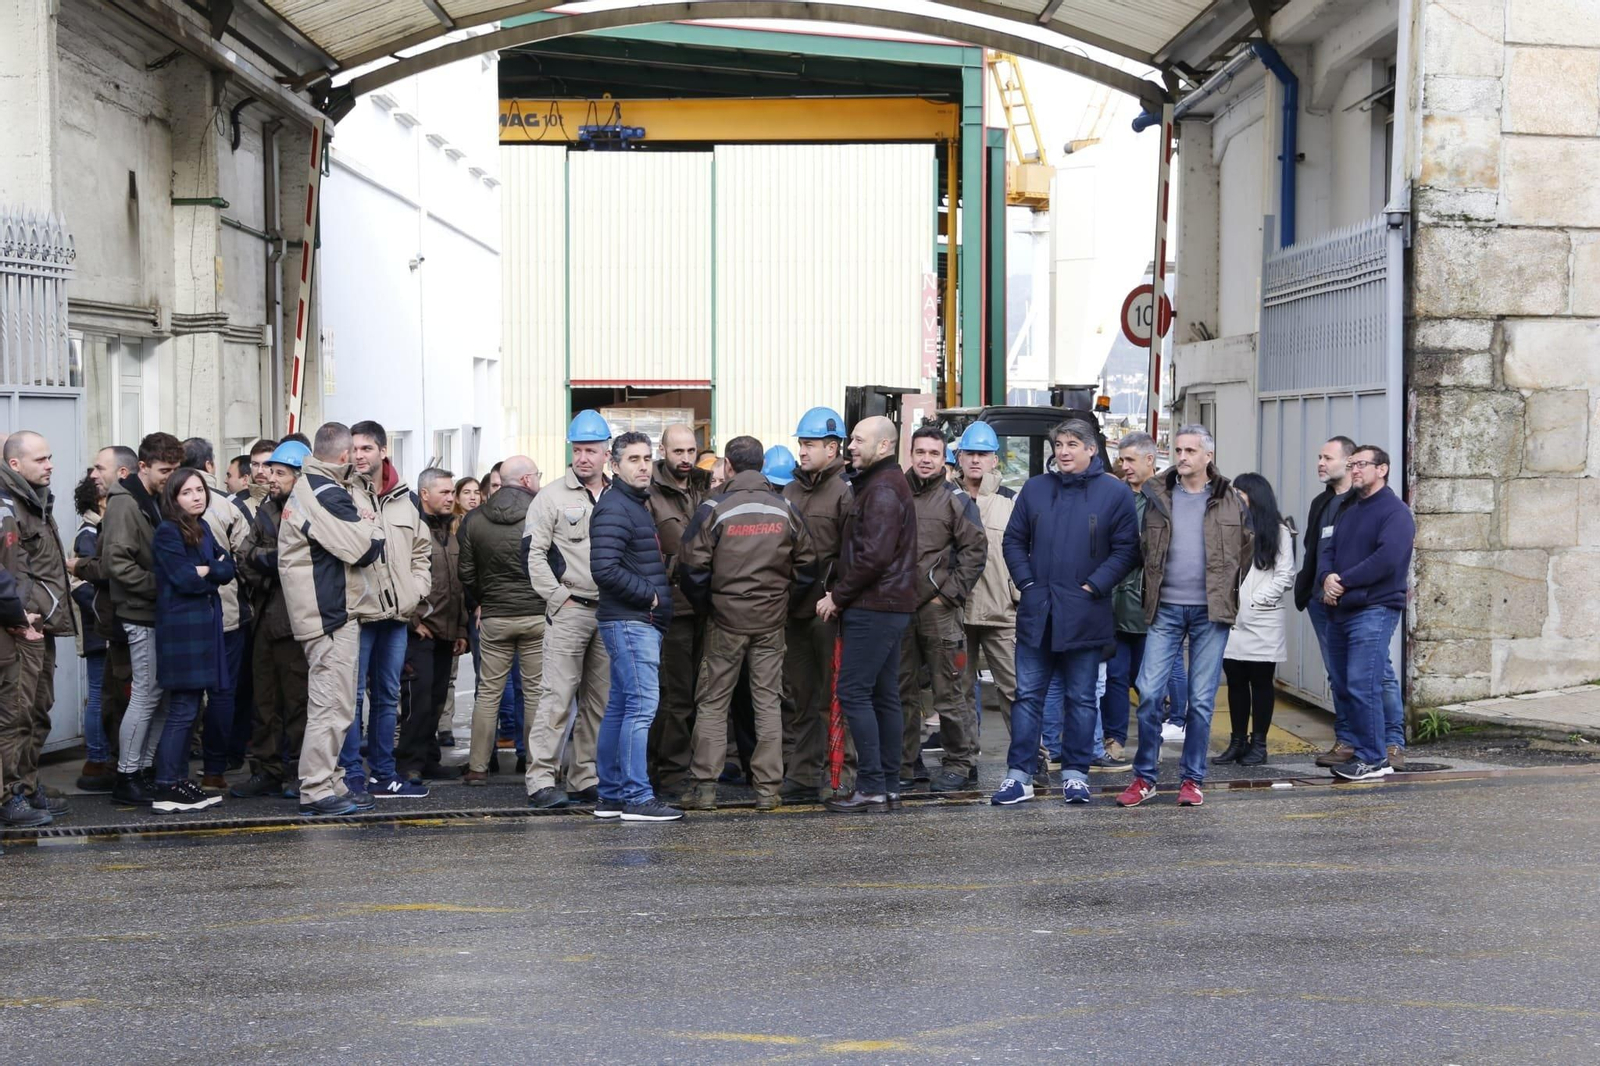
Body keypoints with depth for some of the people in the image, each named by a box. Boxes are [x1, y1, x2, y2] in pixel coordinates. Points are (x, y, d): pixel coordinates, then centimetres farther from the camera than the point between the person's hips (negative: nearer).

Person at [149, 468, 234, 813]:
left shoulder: (203, 528, 15)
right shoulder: (167, 533, -9)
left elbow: (228, 570, 7)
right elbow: (185, 580, -17)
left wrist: (205, 570, -12)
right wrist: (215, 570, 0)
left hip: (205, 626, 8)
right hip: (181, 627, -8)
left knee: (188, 709, 10)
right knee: (182, 710, -10)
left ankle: (180, 779, 15)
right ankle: (165, 790, -9)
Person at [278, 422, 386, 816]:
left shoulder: (308, 486, 15)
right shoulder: (326, 495, -18)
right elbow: (365, 549, -19)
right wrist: (373, 528, -1)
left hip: (327, 611, 11)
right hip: (331, 612, -11)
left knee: (329, 702, 16)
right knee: (332, 704, -8)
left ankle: (327, 782, 23)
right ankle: (318, 790, -5)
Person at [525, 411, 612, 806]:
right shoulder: (553, 497, -1)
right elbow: (534, 554, -5)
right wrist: (560, 597, -11)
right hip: (568, 610, -5)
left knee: (600, 699, 8)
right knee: (557, 695, -9)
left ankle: (586, 779, 15)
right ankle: (541, 777, -6)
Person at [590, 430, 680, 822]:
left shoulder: (637, 505, 20)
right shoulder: (614, 508, -12)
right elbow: (605, 568, -23)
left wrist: (654, 598, 13)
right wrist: (650, 595, -15)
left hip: (641, 621, 10)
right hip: (630, 622, -10)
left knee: (619, 707, 11)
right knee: (642, 705, -11)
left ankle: (610, 796, 16)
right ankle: (637, 797, -10)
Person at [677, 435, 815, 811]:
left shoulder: (714, 509, -9)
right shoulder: (785, 509, 2)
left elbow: (693, 567, -11)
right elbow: (806, 564, 7)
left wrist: (706, 606, 4)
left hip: (727, 618, -3)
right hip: (772, 619, 3)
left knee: (712, 702, 5)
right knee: (768, 701, 8)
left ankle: (705, 787, 1)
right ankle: (768, 788, 6)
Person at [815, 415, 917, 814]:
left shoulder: (882, 489, -13)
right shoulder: (880, 484, 20)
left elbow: (874, 556, -21)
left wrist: (838, 597, -13)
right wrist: (841, 595, 12)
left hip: (874, 608, -11)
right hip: (889, 605, 11)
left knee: (853, 692, -10)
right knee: (883, 696, 11)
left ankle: (871, 788, -9)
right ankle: (889, 787, 14)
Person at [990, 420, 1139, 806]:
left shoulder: (1114, 493, -1)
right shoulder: (1035, 489, 8)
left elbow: (1126, 549, -3)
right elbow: (1013, 540, 12)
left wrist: (1094, 586, -11)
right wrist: (1026, 582, -1)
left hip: (1084, 614, -2)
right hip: (1036, 612, 2)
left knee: (1081, 698, 7)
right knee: (1028, 695, 3)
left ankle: (1075, 774, 16)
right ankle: (1019, 775, 6)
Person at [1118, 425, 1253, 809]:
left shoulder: (1230, 500, 4)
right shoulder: (1156, 496, 4)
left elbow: (1247, 545, 17)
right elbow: (1143, 547, 15)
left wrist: (1227, 587, 12)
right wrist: (1151, 590, 10)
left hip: (1210, 612, -1)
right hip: (1166, 609, 1)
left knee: (1201, 700, 2)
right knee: (1149, 693, -5)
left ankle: (1192, 779, 12)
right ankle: (1144, 777, 6)